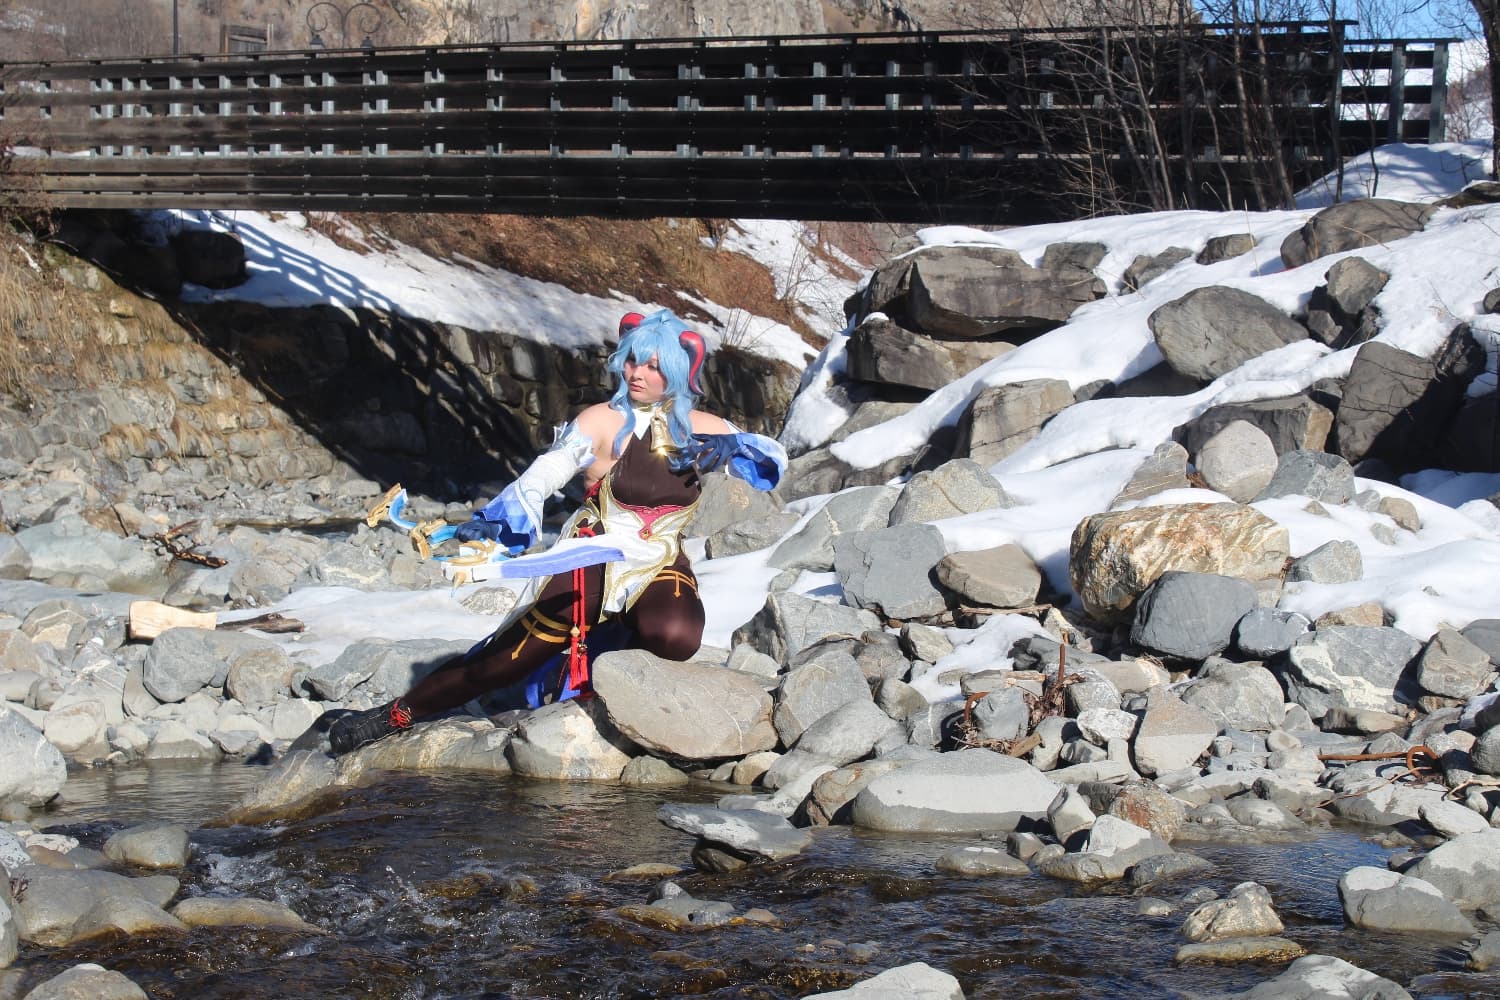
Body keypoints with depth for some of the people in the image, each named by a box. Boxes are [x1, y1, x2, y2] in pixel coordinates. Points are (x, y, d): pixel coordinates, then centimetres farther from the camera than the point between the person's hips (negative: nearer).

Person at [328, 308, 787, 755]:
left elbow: (774, 460, 1)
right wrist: (497, 521, -39)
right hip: (590, 564, -2)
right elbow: (542, 478, -20)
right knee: (506, 658, -10)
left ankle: (624, 633, 3)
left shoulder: (701, 429, 0)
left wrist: (729, 447, -21)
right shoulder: (603, 422, -10)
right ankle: (396, 715, 6)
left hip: (661, 568, 2)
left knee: (676, 638, -33)